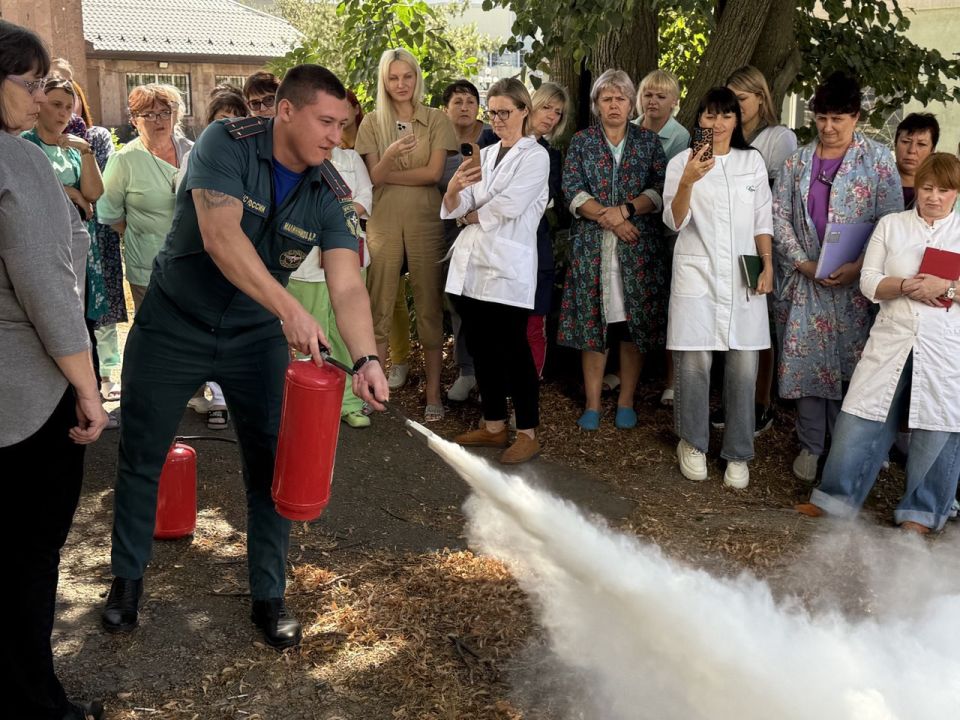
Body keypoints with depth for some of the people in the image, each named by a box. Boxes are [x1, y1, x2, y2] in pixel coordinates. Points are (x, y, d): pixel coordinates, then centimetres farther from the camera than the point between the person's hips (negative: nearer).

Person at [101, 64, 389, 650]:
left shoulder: (331, 194, -10)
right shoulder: (226, 144, -21)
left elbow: (347, 284, -21)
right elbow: (221, 236, -34)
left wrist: (366, 358, -38)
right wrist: (289, 308, -44)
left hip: (257, 336, 3)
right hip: (174, 324, -2)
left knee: (271, 464, 2)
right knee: (141, 458, 10)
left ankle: (269, 595, 19)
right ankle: (128, 575, 33)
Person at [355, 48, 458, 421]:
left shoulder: (436, 120, 4)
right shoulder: (373, 122, 6)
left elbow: (434, 172, -6)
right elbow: (374, 177, -3)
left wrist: (388, 174, -6)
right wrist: (390, 154, -23)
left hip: (425, 221, -1)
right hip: (383, 222, 1)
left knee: (429, 307, 1)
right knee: (379, 306, 1)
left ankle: (433, 392, 7)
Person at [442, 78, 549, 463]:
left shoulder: (536, 156, -2)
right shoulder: (484, 155, 16)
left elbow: (508, 207, -15)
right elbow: (455, 209, 6)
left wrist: (472, 215, 1)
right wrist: (454, 189, -16)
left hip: (508, 267, -6)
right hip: (471, 264, 6)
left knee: (513, 349, -3)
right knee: (481, 347, 10)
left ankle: (528, 433, 7)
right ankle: (493, 426, 22)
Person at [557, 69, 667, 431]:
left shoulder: (648, 140, 10)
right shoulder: (581, 142, 9)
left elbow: (660, 190, 0)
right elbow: (572, 191, -2)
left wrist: (625, 209, -14)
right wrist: (608, 218, -13)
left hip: (638, 247, 0)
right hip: (591, 246, 0)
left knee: (635, 323, 1)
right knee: (592, 321, -1)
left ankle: (626, 402, 11)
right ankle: (592, 404, 7)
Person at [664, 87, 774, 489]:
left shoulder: (753, 160, 11)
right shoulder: (682, 163, 3)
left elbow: (763, 219, 13)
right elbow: (675, 222, -6)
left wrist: (767, 265, 4)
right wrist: (688, 181, -22)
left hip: (743, 275, 2)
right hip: (697, 274, -2)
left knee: (744, 365, -1)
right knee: (694, 361, -4)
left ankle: (737, 454, 10)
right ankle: (693, 444, 17)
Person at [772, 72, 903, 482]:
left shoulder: (877, 159, 1)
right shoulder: (798, 161, 8)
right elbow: (778, 214, 4)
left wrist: (859, 267, -16)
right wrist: (803, 263, -9)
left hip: (855, 283, -2)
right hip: (804, 280, 2)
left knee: (851, 362, 2)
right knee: (806, 360, 4)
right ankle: (810, 445, 17)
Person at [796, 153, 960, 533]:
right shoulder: (890, 224, 8)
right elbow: (869, 283, 2)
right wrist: (905, 286, -16)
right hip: (891, 342, 1)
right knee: (860, 422, 2)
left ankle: (920, 512, 22)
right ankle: (836, 498, 17)